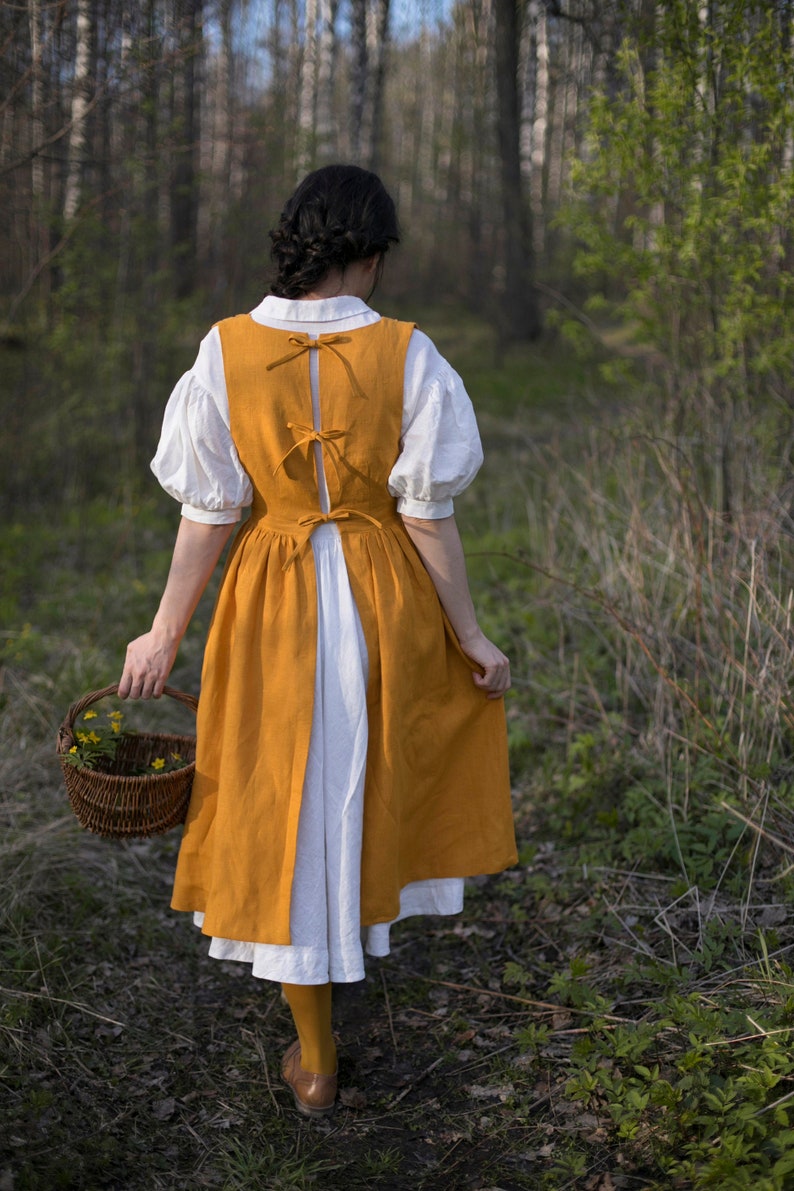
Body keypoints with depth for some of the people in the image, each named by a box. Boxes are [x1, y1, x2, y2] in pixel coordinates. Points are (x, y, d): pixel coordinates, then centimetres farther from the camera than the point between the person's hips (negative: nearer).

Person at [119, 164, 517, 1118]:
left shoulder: (226, 351, -9)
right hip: (386, 598, 1)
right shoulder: (405, 354, -11)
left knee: (286, 814, 9)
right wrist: (468, 635, 0)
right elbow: (427, 511, -10)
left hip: (274, 606, 0)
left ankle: (315, 1061, 19)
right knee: (371, 774, 28)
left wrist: (165, 632, 1)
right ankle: (366, 919, 55)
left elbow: (207, 510, -8)